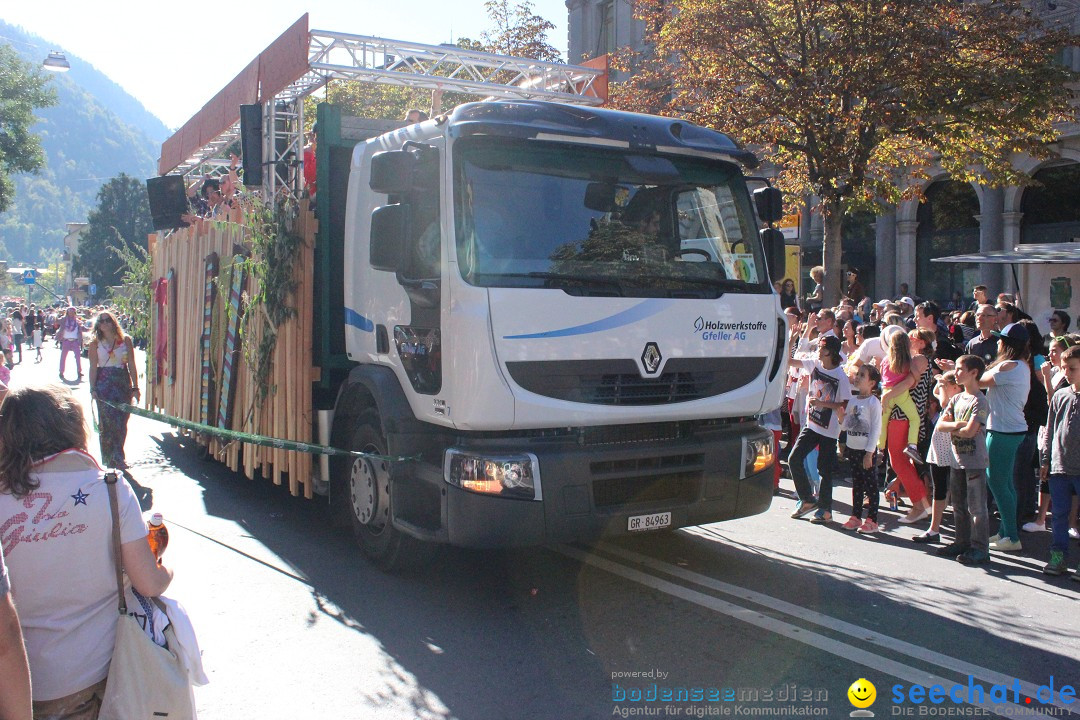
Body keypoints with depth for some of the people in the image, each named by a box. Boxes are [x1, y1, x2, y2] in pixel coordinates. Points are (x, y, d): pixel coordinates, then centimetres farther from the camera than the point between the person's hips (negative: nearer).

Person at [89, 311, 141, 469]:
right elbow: (93, 367, 1)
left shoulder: (125, 340, 5)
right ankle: (110, 459, 4)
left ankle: (117, 456, 16)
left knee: (122, 422, 1)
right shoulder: (95, 343, 4)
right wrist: (93, 389, -6)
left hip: (123, 383, 1)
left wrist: (135, 387, 1)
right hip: (104, 384, -1)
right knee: (108, 421, -5)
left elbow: (132, 366, 4)